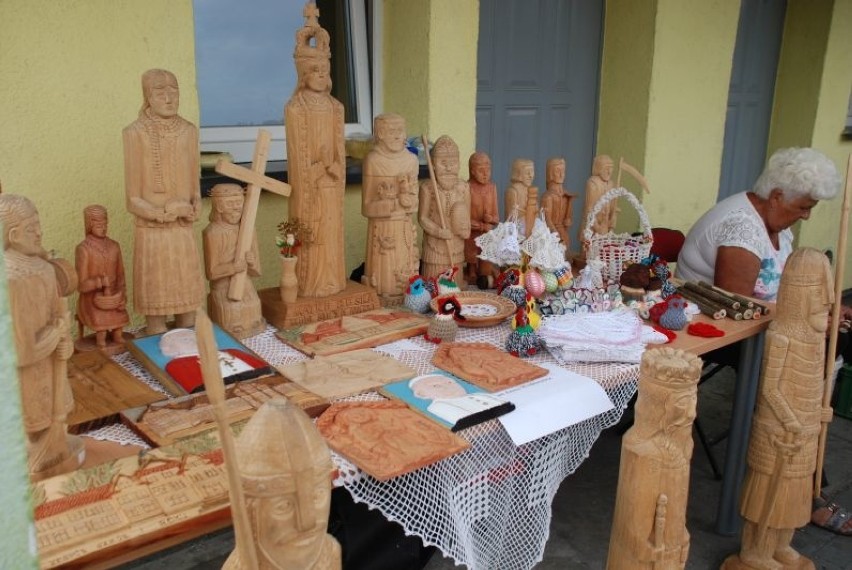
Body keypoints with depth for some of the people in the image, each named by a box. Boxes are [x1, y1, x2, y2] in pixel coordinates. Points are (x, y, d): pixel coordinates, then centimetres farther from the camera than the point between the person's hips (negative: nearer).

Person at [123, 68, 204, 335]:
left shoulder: (189, 131, 2)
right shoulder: (135, 133, -10)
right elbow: (133, 199, -8)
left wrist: (193, 209, -8)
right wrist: (165, 212, -19)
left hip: (183, 233, 4)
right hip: (152, 233, -4)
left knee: (188, 303, 12)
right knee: (156, 308, 4)